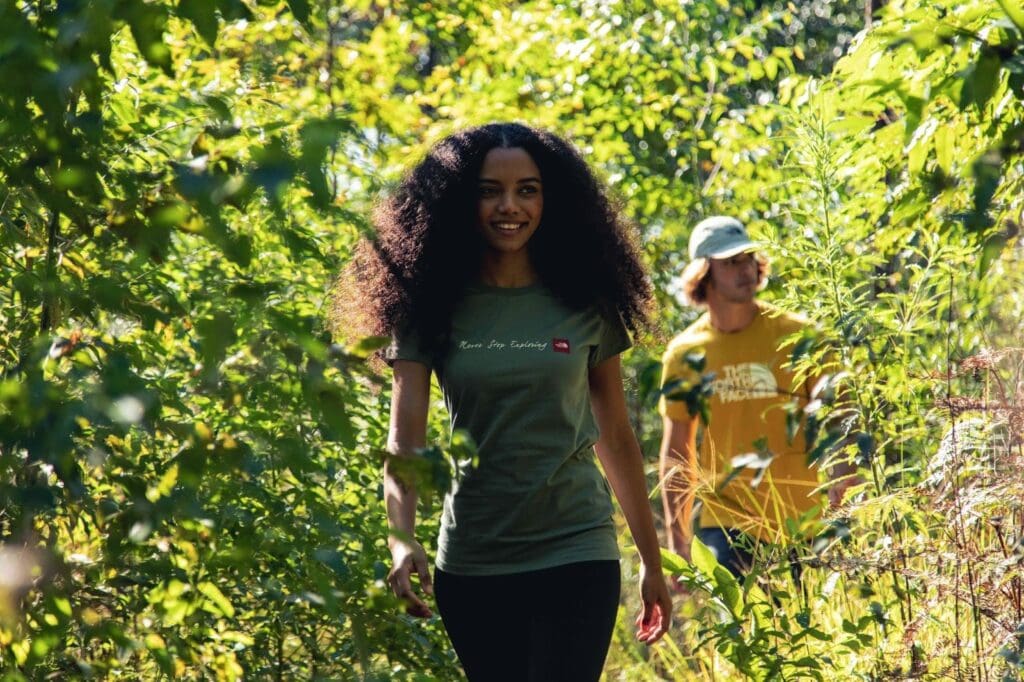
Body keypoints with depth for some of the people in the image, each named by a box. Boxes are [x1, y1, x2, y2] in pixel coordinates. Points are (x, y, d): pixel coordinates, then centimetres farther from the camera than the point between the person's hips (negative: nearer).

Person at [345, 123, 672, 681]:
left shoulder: (585, 304, 1)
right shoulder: (433, 307, -1)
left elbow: (616, 438, 8)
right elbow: (404, 439, -9)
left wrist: (652, 560, 10)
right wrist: (402, 539, -25)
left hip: (574, 553, -1)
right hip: (469, 565, 1)